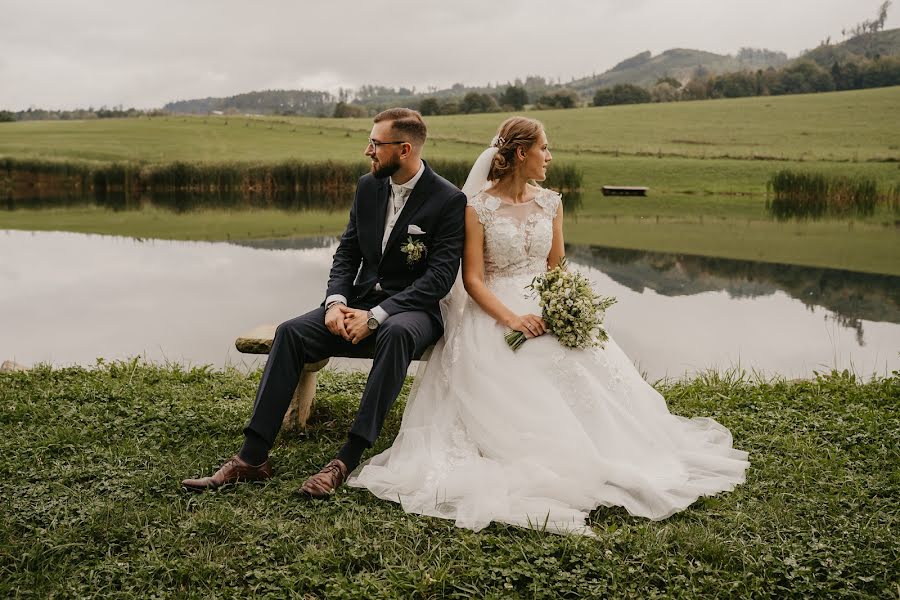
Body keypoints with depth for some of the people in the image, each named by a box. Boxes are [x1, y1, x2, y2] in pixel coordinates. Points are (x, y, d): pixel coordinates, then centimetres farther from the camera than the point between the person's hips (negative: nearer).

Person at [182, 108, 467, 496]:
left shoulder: (449, 200, -11)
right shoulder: (368, 187, 8)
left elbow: (441, 275, -17)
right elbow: (346, 253, 10)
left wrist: (376, 316, -25)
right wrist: (336, 302, -11)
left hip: (412, 309, -5)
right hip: (361, 302, 5)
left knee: (396, 334, -40)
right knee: (291, 332, -19)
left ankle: (347, 461, -36)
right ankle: (251, 459, -21)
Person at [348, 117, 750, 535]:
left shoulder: (550, 203, 12)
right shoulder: (478, 208, -3)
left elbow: (556, 267, 14)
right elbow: (473, 279, -7)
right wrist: (511, 318, -22)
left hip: (547, 311, 4)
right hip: (495, 314, -4)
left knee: (597, 369, -22)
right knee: (520, 392, -30)